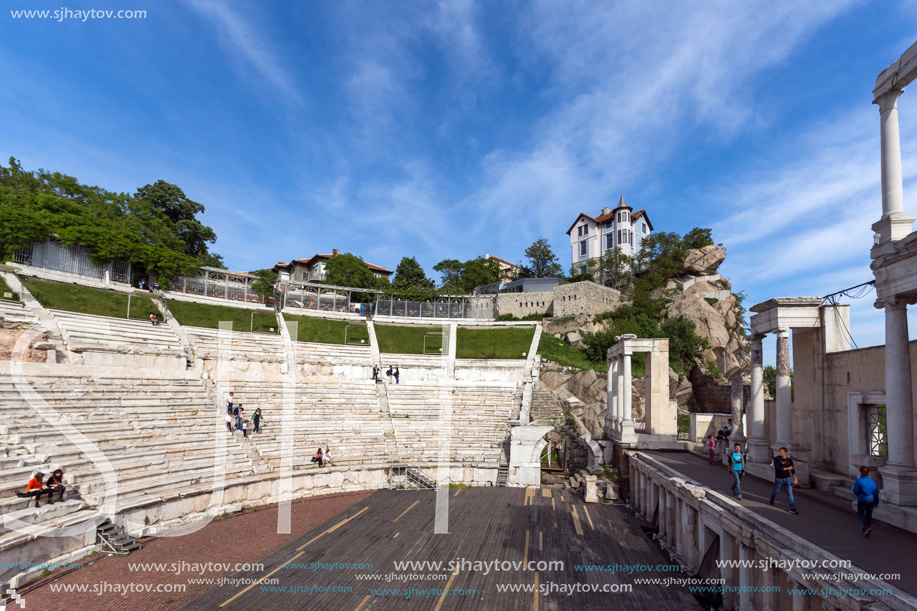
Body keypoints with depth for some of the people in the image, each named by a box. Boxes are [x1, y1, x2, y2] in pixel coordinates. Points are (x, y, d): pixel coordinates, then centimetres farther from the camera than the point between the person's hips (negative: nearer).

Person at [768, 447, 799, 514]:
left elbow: (792, 470, 7)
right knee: (775, 491, 15)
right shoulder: (776, 459, -11)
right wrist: (788, 468, -14)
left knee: (790, 493, -5)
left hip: (787, 478, 2)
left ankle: (792, 508, -3)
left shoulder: (789, 460, 0)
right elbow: (778, 468, -21)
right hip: (779, 479, -2)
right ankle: (771, 501, 42)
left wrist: (795, 479, 6)